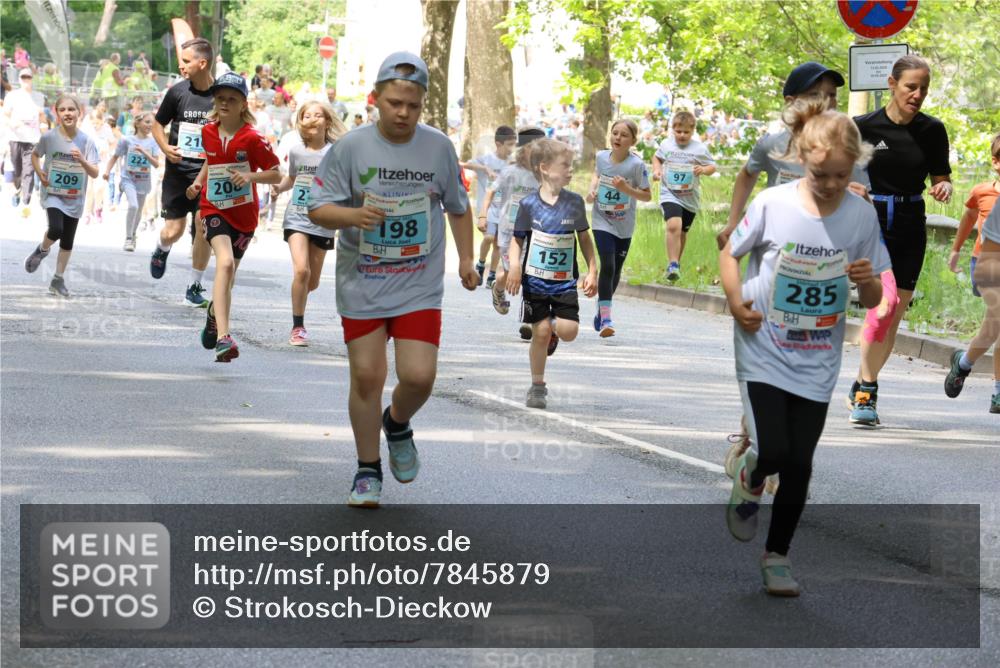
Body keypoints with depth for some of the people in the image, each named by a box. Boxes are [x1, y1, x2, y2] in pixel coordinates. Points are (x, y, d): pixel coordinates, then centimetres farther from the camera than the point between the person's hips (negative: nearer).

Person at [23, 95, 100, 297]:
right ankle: (41, 250, 9)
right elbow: (35, 155, 10)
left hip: (74, 199, 2)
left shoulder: (86, 142, -10)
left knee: (68, 241, 8)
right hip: (53, 194, -2)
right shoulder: (49, 137, -10)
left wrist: (82, 160, -29)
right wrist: (40, 174, -5)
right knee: (56, 229, -24)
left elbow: (95, 174, -11)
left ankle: (58, 280, 23)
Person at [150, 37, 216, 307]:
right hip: (178, 171, 1)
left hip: (208, 173, -1)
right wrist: (165, 147, -5)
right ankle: (162, 249, 39)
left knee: (204, 226, -8)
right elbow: (158, 124, 12)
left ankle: (195, 288, 8)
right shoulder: (177, 92, -2)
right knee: (173, 231, 0)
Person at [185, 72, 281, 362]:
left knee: (228, 273, 13)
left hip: (244, 214, 0)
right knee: (225, 263, -24)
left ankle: (214, 312, 47)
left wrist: (251, 176, -24)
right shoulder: (208, 132, 1)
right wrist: (198, 181, 7)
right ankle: (223, 336, -34)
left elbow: (276, 175, -8)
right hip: (214, 208, 0)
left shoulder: (252, 138, -11)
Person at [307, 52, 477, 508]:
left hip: (420, 286, 1)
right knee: (367, 377, 0)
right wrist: (353, 216, -25)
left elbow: (458, 206, 16)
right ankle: (368, 470, 18)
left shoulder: (438, 147, 1)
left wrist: (466, 259, 11)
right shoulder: (349, 148, -6)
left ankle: (398, 425, 25)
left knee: (419, 377, -10)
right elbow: (317, 209, -6)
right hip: (361, 285, -1)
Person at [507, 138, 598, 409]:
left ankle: (553, 327, 26)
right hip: (535, 279, -2)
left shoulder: (575, 202, 0)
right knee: (540, 332, -2)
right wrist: (514, 265, -16)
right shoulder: (529, 204, -6)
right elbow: (517, 239, 2)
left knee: (569, 330, -11)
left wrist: (592, 271, 6)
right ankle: (537, 386, 14)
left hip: (565, 281, 2)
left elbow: (584, 238, 11)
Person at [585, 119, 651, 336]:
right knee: (608, 266, -16)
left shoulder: (636, 165, -14)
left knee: (616, 270, 12)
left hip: (624, 226, 0)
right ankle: (605, 318, -18)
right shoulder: (601, 156, -4)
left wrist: (626, 189, -24)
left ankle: (601, 310, 33)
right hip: (602, 222, 0)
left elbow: (647, 196, -9)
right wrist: (593, 189, 1)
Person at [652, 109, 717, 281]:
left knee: (682, 232, 16)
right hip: (670, 194, -2)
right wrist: (657, 169, 1)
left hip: (690, 198, 2)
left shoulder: (700, 148, -5)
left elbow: (712, 166, 2)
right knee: (674, 226, -25)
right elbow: (657, 157, 20)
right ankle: (672, 264, -26)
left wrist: (704, 169, -20)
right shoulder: (666, 144, 1)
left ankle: (675, 264, 36)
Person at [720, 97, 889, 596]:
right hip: (764, 353, -2)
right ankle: (748, 484, 23)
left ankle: (777, 556, 25)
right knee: (772, 451, -14)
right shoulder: (771, 205, -14)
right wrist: (736, 302, -15)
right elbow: (730, 254, 2)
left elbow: (873, 301, 2)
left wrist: (868, 281, -22)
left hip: (817, 363, 2)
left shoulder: (862, 216, -7)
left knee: (799, 463, 5)